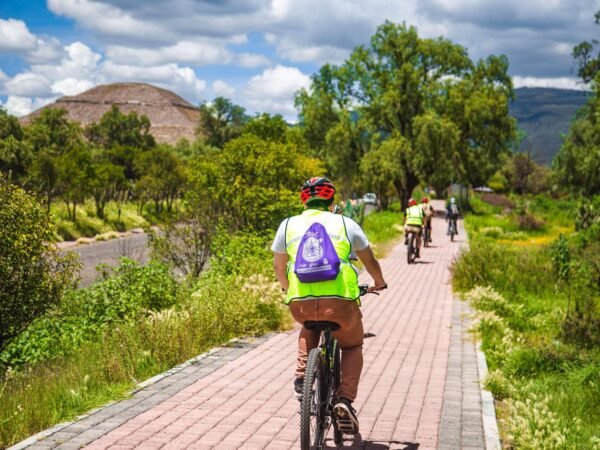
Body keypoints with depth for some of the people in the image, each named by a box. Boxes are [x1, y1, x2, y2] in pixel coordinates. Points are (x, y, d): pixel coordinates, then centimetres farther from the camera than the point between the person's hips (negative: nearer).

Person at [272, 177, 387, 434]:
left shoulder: (288, 225, 17)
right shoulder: (345, 223, 14)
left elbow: (279, 267, 25)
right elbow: (370, 262, 22)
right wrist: (379, 283, 42)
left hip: (300, 303, 2)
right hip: (340, 301, -2)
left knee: (309, 329, 37)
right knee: (352, 347, 25)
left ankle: (302, 377, 18)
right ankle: (345, 399, 5)